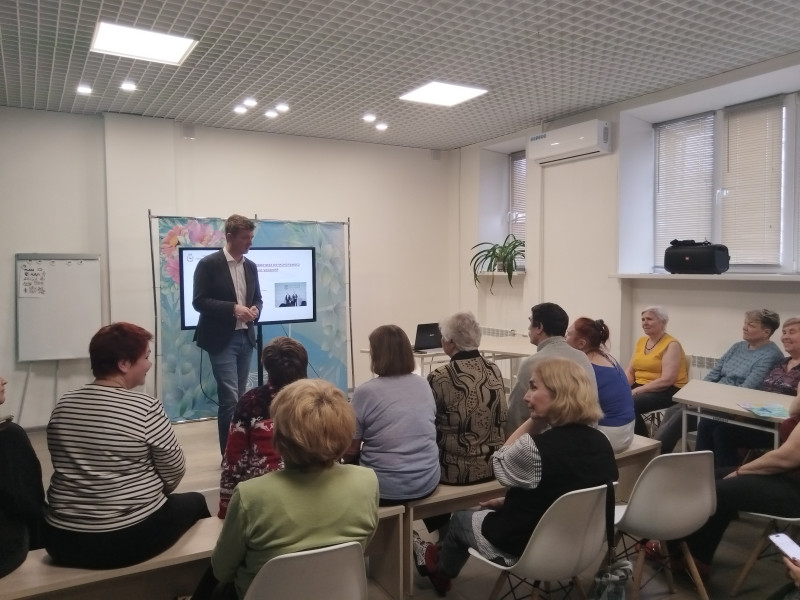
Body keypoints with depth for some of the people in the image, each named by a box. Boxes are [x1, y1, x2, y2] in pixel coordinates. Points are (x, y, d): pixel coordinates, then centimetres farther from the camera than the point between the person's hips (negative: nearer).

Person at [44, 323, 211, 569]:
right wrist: (155, 493, 15)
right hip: (130, 538, -6)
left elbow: (68, 469, 12)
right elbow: (174, 472, -7)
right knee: (194, 502, 22)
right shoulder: (146, 409, -17)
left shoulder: (63, 405, 0)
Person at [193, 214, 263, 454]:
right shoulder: (208, 264, -8)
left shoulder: (251, 266, 11)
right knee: (229, 398, -8)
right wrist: (233, 309, -21)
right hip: (221, 340, -6)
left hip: (246, 338, 6)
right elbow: (199, 301, -12)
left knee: (238, 397, 12)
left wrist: (255, 309, -5)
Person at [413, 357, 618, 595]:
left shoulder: (536, 447, -33)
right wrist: (510, 501, 13)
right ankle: (442, 555, 50)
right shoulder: (602, 443, -8)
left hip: (528, 549, -7)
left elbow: (499, 466, -10)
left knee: (460, 519, 24)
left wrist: (532, 420, -14)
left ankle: (440, 569, 52)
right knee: (484, 512, 29)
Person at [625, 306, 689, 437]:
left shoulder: (671, 345, -9)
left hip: (667, 391, -6)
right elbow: (630, 372, 10)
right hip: (640, 388, 6)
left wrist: (637, 391, -23)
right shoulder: (641, 341, 12)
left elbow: (667, 379, -20)